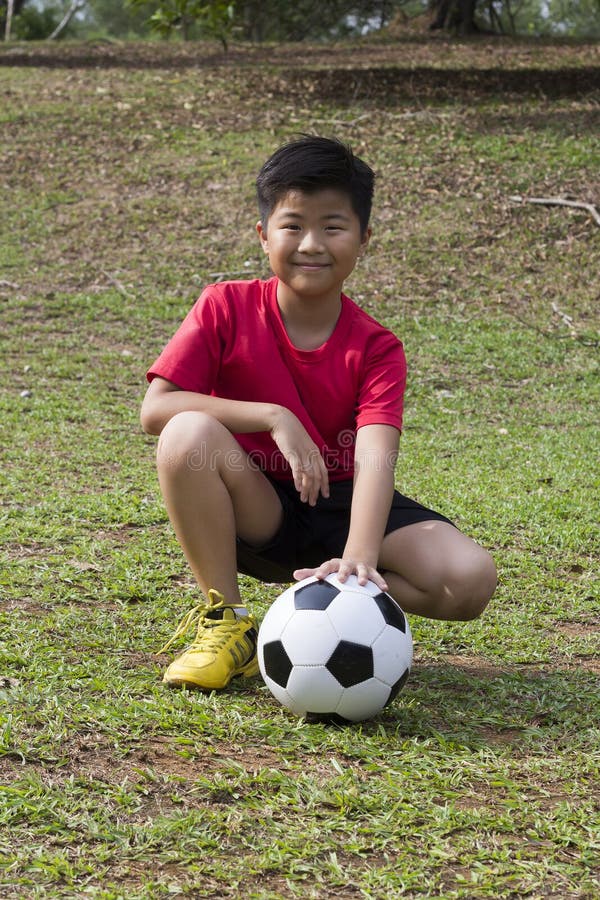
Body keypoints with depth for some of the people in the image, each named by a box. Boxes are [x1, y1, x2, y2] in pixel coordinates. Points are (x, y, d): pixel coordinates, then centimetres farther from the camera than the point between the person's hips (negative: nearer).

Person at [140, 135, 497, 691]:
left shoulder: (376, 349, -11)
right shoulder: (226, 308, -10)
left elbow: (375, 457, -26)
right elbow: (155, 409, -19)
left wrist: (359, 557, -45)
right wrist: (274, 418, -28)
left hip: (340, 510, 0)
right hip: (254, 513, 0)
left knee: (470, 581, -24)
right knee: (190, 434, -33)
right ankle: (225, 623, -19)